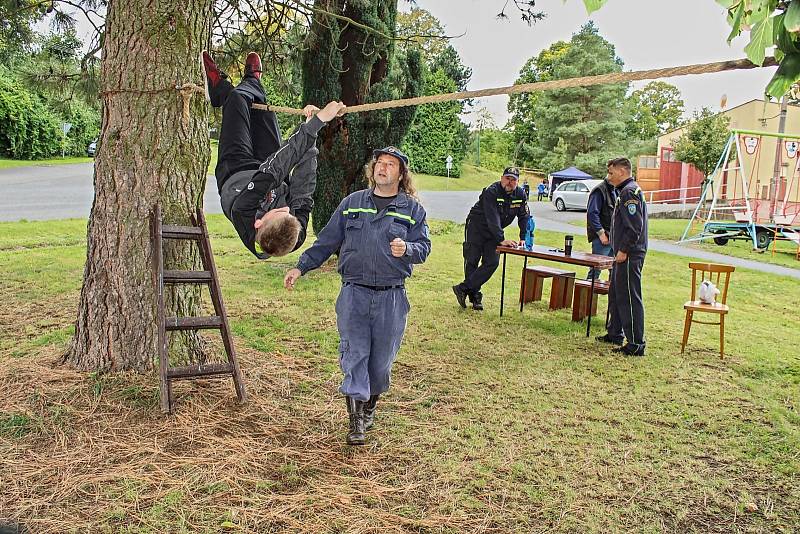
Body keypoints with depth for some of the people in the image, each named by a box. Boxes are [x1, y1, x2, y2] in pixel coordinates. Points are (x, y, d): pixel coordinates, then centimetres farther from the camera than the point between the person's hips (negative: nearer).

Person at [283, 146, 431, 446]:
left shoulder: (412, 208, 5)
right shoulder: (352, 203, 10)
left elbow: (424, 247, 2)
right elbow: (327, 241, 13)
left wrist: (407, 249, -21)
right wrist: (301, 267, 10)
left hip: (391, 297, 0)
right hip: (354, 294, 1)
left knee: (381, 358, 9)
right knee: (354, 355, -2)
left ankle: (369, 406, 33)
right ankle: (356, 420, 4)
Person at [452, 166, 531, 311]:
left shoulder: (521, 195, -6)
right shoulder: (491, 192, -24)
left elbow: (524, 217, 3)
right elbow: (493, 219, -31)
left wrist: (523, 239, -6)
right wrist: (501, 239, -37)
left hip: (495, 232, 5)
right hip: (476, 227, -5)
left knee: (492, 262, -10)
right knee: (471, 262, -7)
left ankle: (463, 288, -10)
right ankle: (474, 295, 4)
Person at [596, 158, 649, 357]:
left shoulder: (630, 192, -15)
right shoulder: (625, 191, 18)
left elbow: (634, 226, -23)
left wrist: (624, 250, -20)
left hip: (630, 256, -11)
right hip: (624, 253, 11)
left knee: (630, 297, -8)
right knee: (616, 294, 19)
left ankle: (636, 344, -4)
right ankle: (614, 333, 32)